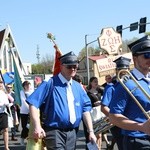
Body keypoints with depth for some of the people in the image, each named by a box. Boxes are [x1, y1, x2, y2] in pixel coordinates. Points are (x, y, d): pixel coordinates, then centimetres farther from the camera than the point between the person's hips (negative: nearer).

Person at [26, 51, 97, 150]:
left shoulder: (78, 87, 11)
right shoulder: (50, 83, -7)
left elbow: (85, 109, 11)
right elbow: (33, 103, -12)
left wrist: (91, 131, 4)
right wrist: (37, 126, -21)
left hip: (72, 133, 6)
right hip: (55, 132, -6)